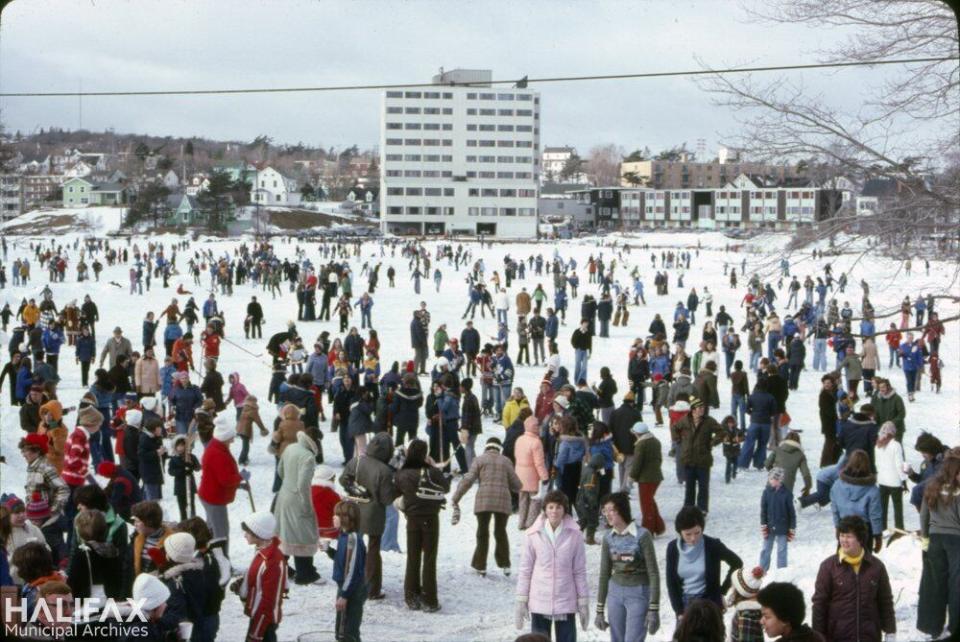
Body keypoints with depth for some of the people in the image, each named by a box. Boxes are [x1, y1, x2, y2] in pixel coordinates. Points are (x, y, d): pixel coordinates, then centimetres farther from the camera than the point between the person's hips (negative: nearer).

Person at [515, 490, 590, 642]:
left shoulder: (574, 535, -4)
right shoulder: (534, 534, -4)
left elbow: (580, 571, 1)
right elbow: (525, 569, 1)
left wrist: (583, 601, 1)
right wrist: (521, 600, 0)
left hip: (566, 602, 0)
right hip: (539, 603, 0)